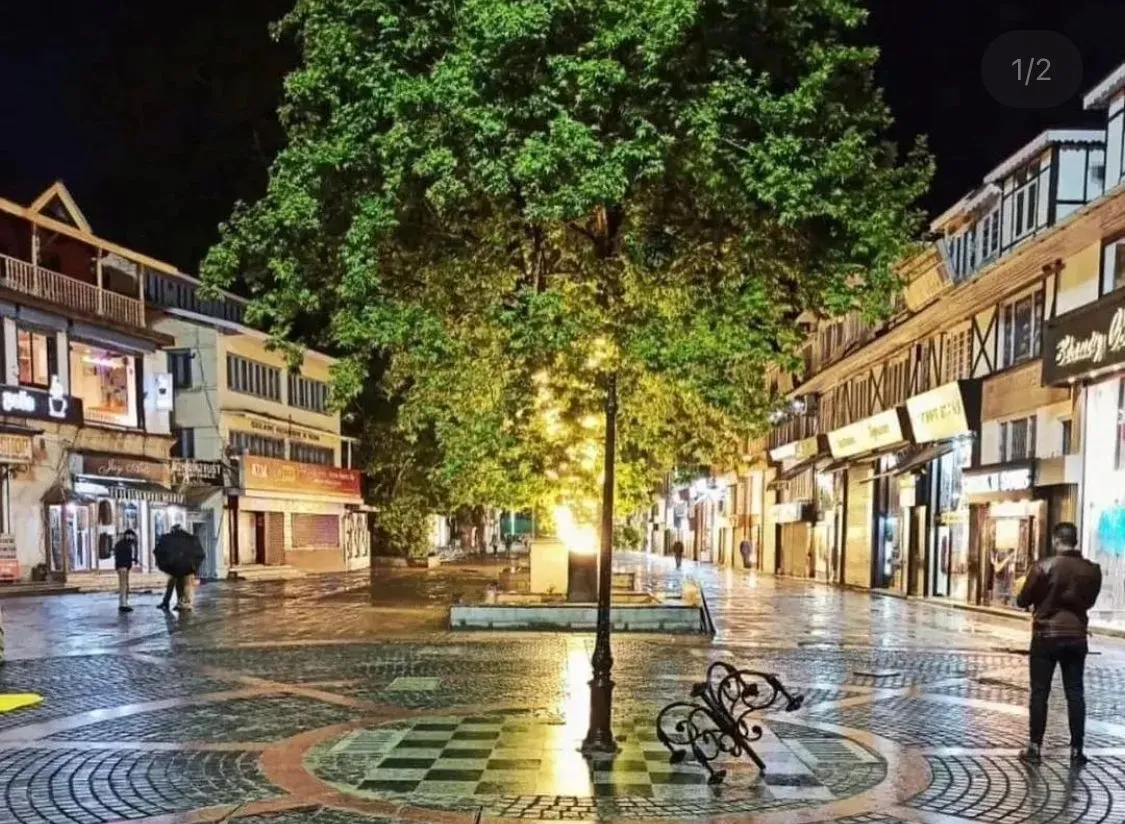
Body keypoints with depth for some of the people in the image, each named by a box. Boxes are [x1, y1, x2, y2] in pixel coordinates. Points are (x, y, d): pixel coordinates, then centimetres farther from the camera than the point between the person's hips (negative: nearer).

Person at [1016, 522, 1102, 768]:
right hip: (1076, 637, 3)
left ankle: (1034, 749, 6)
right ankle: (1076, 751, 11)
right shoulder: (1092, 570, -2)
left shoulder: (1043, 567, -13)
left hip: (1046, 636, -3)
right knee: (1075, 694, 9)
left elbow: (1022, 601, -4)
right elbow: (1089, 602, 15)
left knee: (1039, 693, 4)